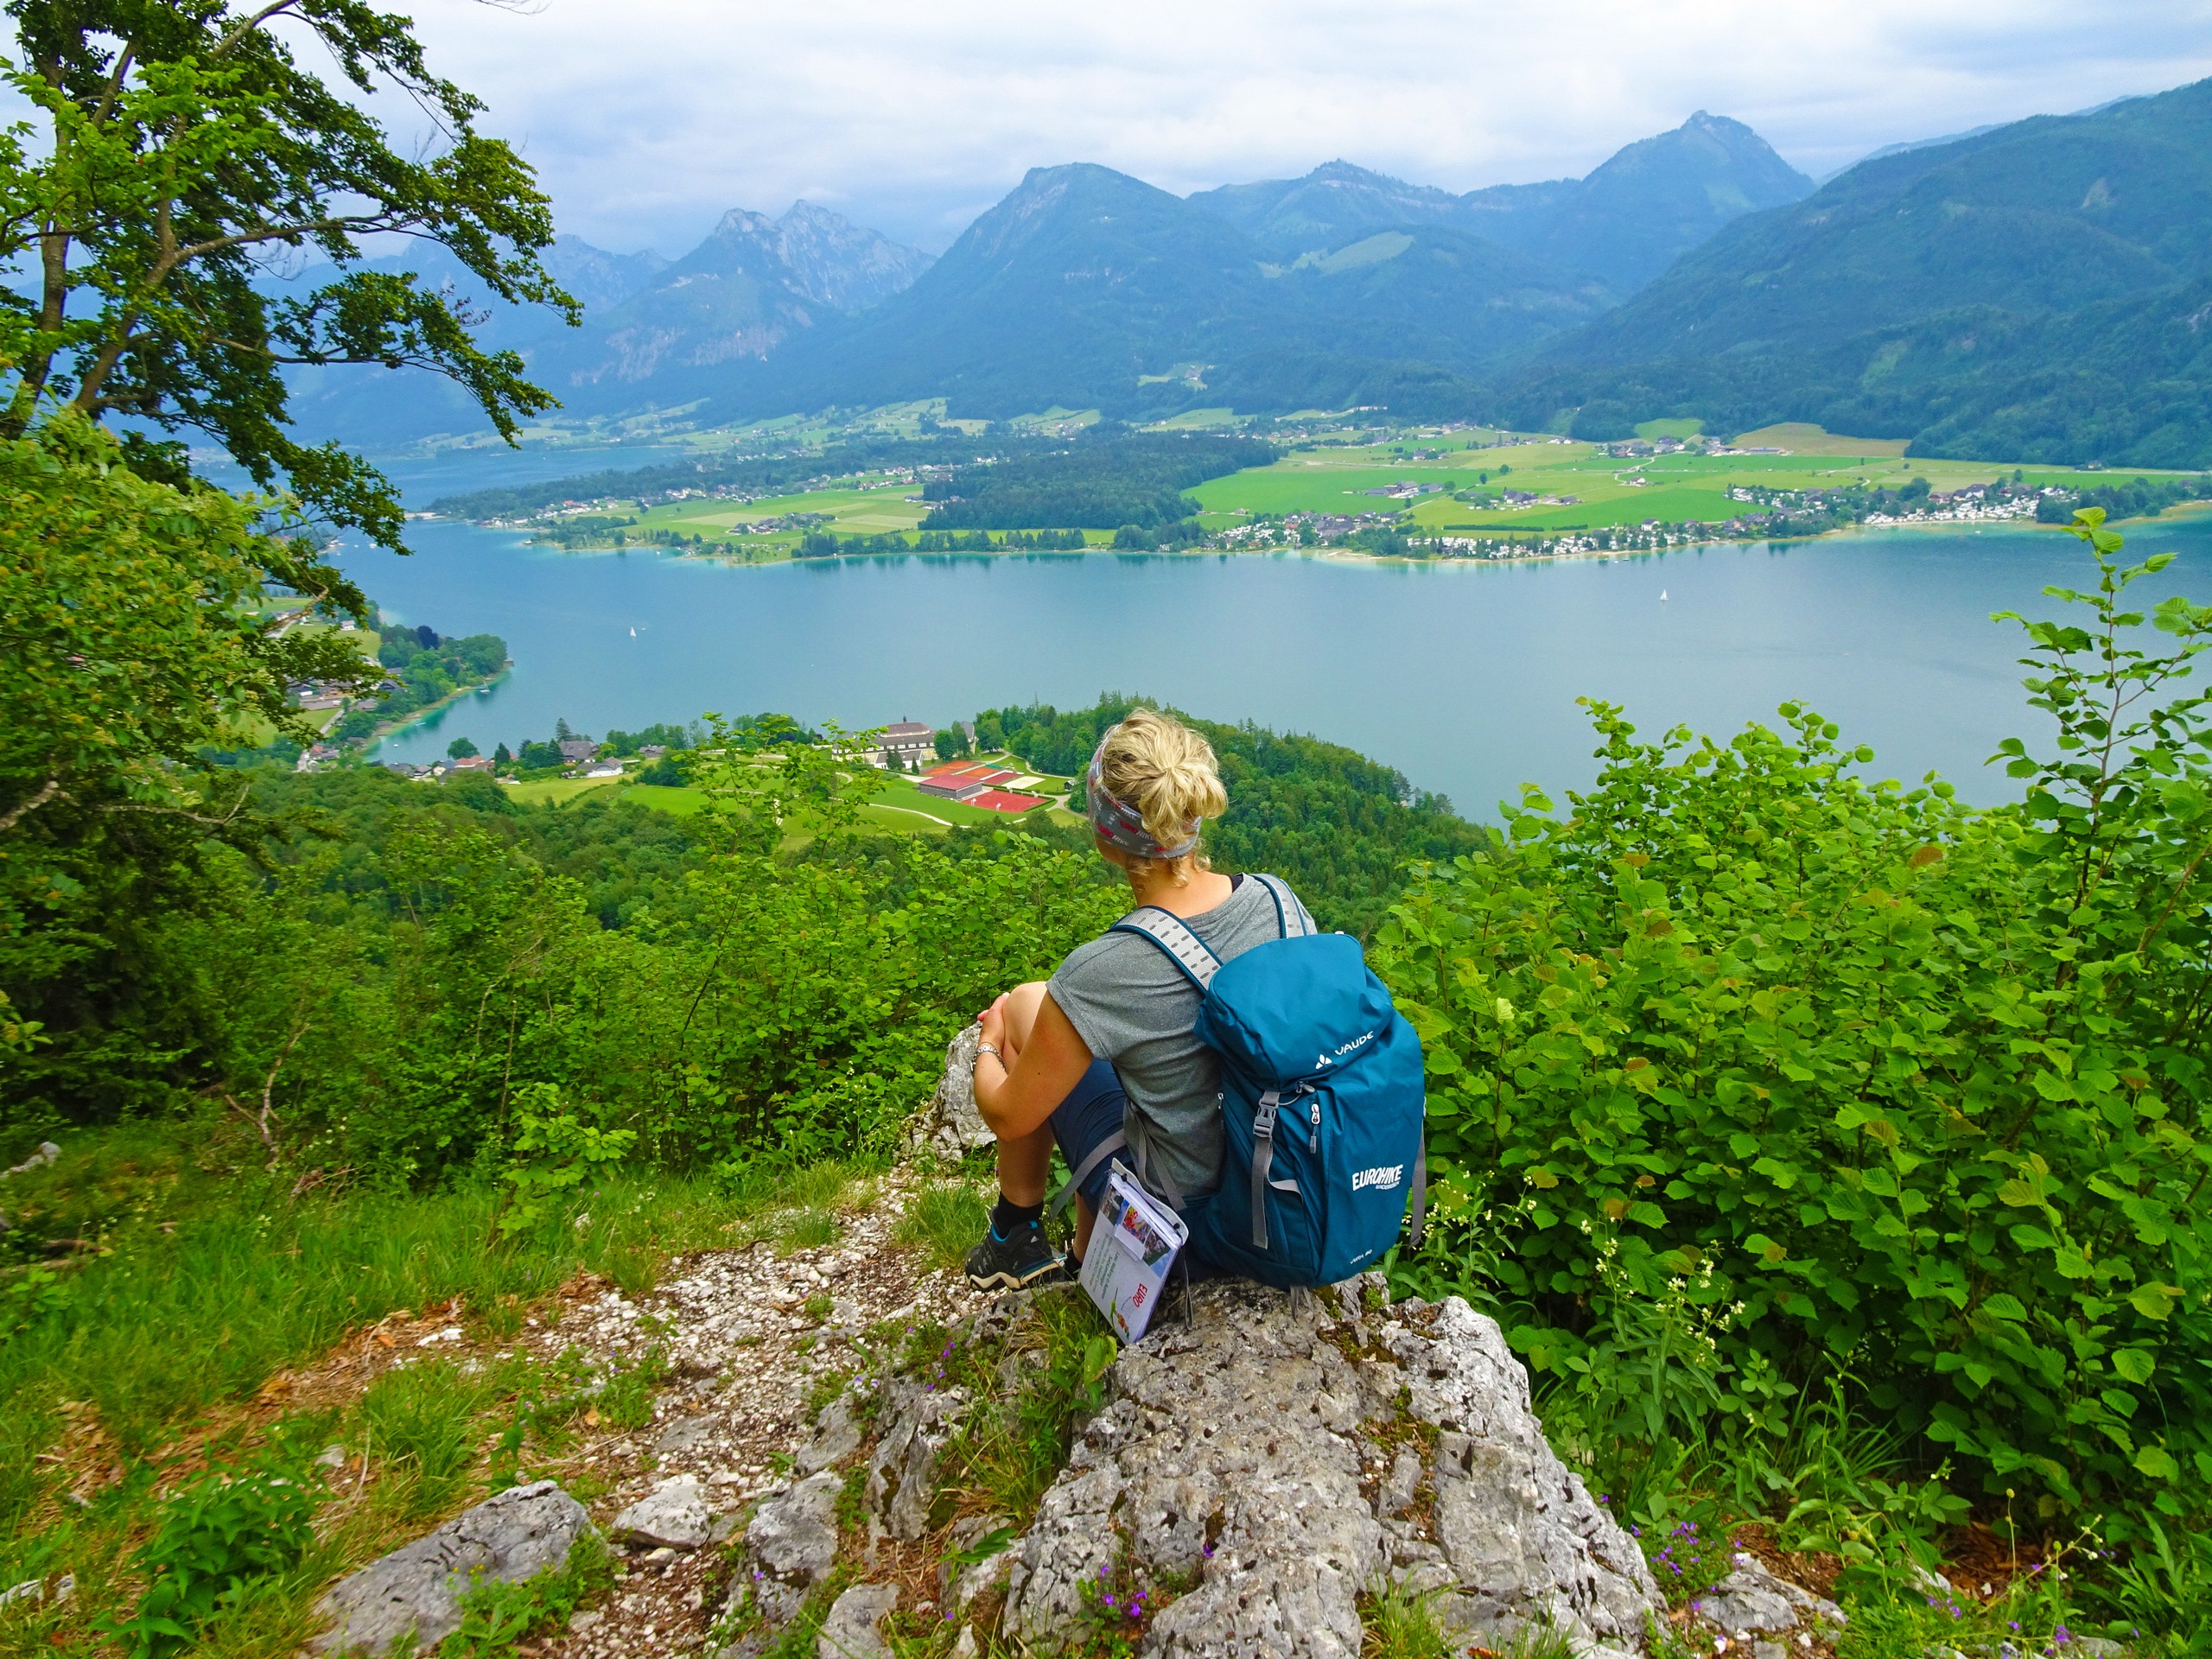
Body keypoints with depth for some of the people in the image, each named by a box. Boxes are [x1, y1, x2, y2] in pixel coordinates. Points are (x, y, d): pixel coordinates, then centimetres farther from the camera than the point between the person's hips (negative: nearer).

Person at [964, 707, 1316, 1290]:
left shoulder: (1103, 971, -29)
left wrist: (987, 1048, 8)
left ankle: (1015, 1237, 25)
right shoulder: (1279, 901, -14)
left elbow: (1008, 1116, -13)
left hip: (1180, 1211, -5)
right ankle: (1090, 1257, 34)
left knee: (1026, 1002, 9)